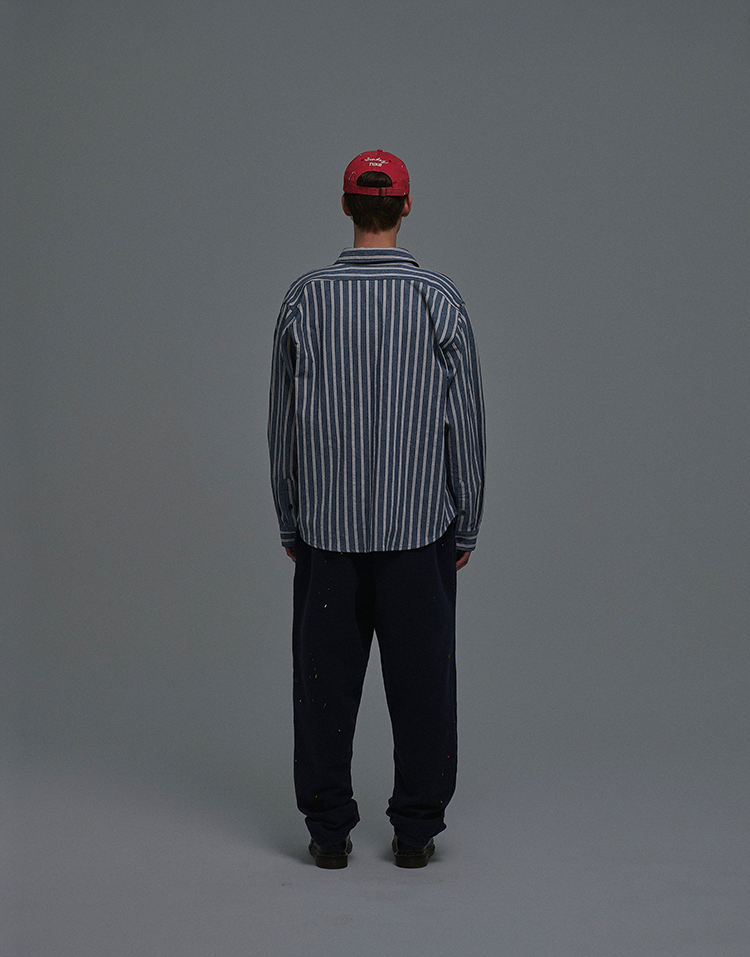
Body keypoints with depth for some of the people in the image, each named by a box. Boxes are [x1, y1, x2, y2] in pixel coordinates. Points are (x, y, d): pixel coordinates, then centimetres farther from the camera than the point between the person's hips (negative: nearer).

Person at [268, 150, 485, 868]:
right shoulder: (441, 301, -5)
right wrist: (466, 527, 7)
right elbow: (466, 426, -3)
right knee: (421, 682, 7)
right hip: (420, 527, -1)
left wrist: (290, 524, 12)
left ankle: (328, 831, 15)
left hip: (326, 529, 1)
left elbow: (282, 424, 2)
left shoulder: (305, 300, -2)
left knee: (326, 679, 9)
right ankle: (416, 832, 13)